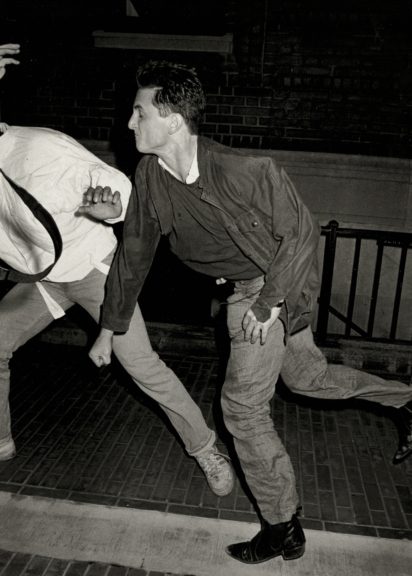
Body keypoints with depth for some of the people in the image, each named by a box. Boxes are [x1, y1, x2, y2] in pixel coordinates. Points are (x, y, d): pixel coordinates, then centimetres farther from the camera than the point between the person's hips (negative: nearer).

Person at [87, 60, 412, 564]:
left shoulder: (248, 170, -29)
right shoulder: (150, 176, -10)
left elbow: (302, 232, -16)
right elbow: (134, 253, 0)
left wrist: (268, 304, -20)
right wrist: (109, 328, 5)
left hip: (281, 283, -7)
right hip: (245, 290, 7)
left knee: (243, 408, -3)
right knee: (305, 376, 21)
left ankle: (282, 532, 17)